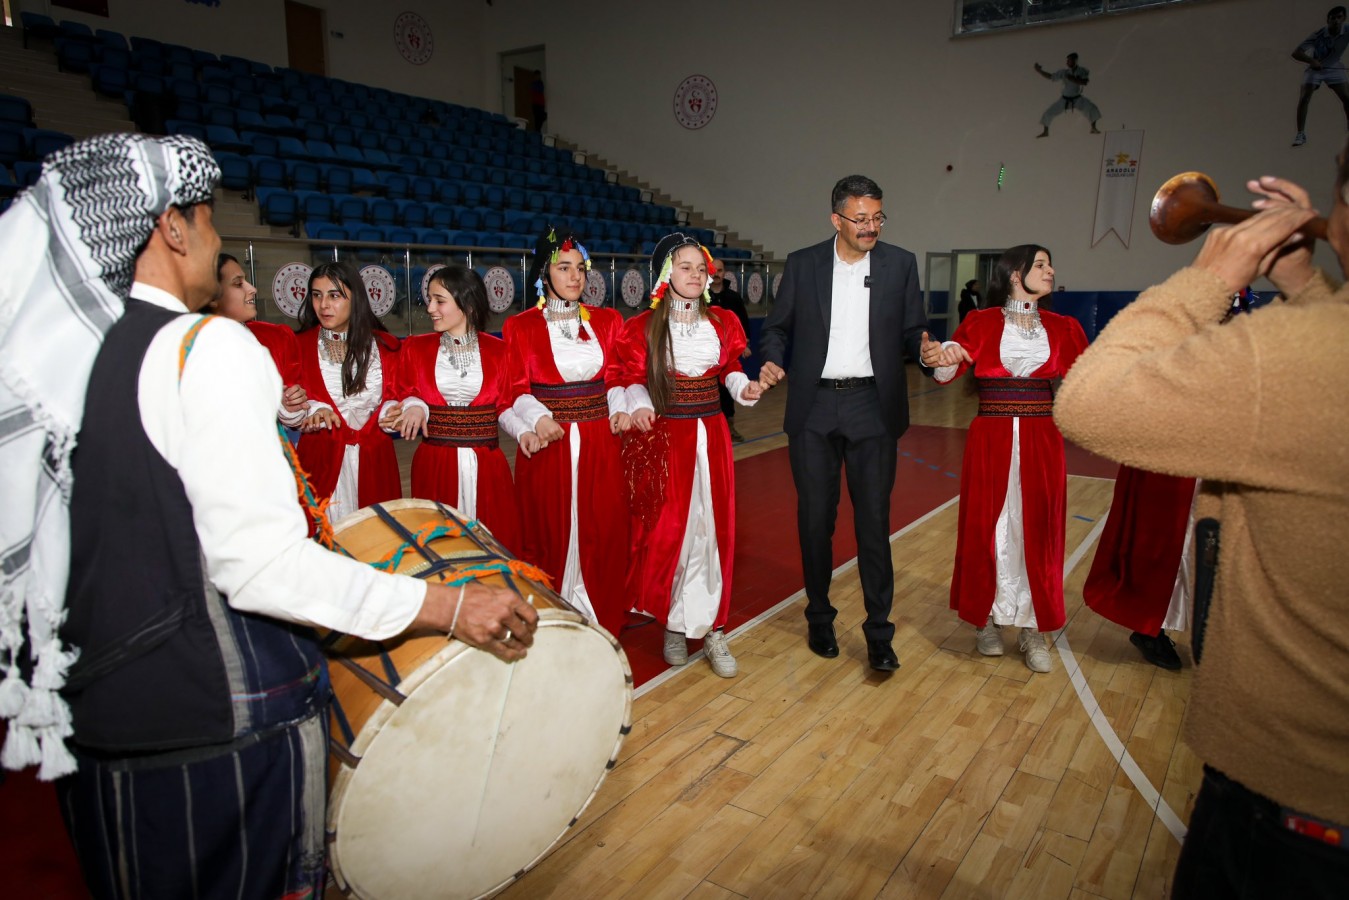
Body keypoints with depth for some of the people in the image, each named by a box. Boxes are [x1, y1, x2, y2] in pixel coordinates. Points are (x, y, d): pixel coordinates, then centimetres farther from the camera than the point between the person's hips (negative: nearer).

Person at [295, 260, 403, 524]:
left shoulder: (385, 345, 4)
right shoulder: (299, 346, 1)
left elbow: (396, 396, 7)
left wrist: (392, 412, -15)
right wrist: (312, 411, -21)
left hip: (373, 460, 1)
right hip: (321, 460, -1)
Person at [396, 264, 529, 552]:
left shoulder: (497, 350, 5)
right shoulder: (416, 347, 7)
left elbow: (504, 405, 5)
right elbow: (407, 396, 8)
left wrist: (522, 431, -13)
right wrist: (414, 407, -15)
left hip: (486, 465, 0)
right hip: (434, 464, 1)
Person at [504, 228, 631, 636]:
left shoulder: (607, 320, 10)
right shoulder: (520, 326, 2)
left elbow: (615, 377, 8)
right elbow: (517, 389, -4)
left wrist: (619, 409, -11)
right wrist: (538, 418, -23)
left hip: (599, 442, 2)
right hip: (549, 442, -2)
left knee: (602, 532, 4)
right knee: (550, 534, 5)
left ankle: (598, 616, 20)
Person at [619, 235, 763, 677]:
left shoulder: (722, 323, 8)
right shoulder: (643, 326, -1)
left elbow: (730, 368, 12)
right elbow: (634, 379, -5)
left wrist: (744, 387, -8)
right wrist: (640, 406, -24)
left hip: (711, 434, 3)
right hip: (665, 436, -3)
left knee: (713, 529, 4)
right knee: (668, 530, 1)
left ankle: (711, 627, 14)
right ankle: (675, 623, 19)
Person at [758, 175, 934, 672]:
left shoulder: (900, 264, 5)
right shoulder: (802, 264, 5)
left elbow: (913, 330, 6)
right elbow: (777, 326, 9)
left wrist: (926, 346, -16)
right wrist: (771, 361, -11)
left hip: (871, 406, 0)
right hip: (814, 408, 1)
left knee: (873, 520, 0)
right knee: (815, 518, 8)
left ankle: (879, 633, 12)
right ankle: (819, 617, 26)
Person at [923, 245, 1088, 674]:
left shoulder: (1063, 328, 8)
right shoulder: (981, 323, 0)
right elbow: (951, 366, -16)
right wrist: (940, 357, -39)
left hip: (1041, 443, 2)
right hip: (991, 440, -2)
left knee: (1037, 533, 5)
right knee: (988, 529, 5)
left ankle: (1033, 630, 18)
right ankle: (987, 619, 22)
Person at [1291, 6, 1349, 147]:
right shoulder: (1318, 35, -25)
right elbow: (1296, 53, -29)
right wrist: (1311, 61, -43)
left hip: (1334, 68, 3)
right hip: (1314, 69, -3)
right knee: (1303, 100, -18)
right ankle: (1300, 134, -10)